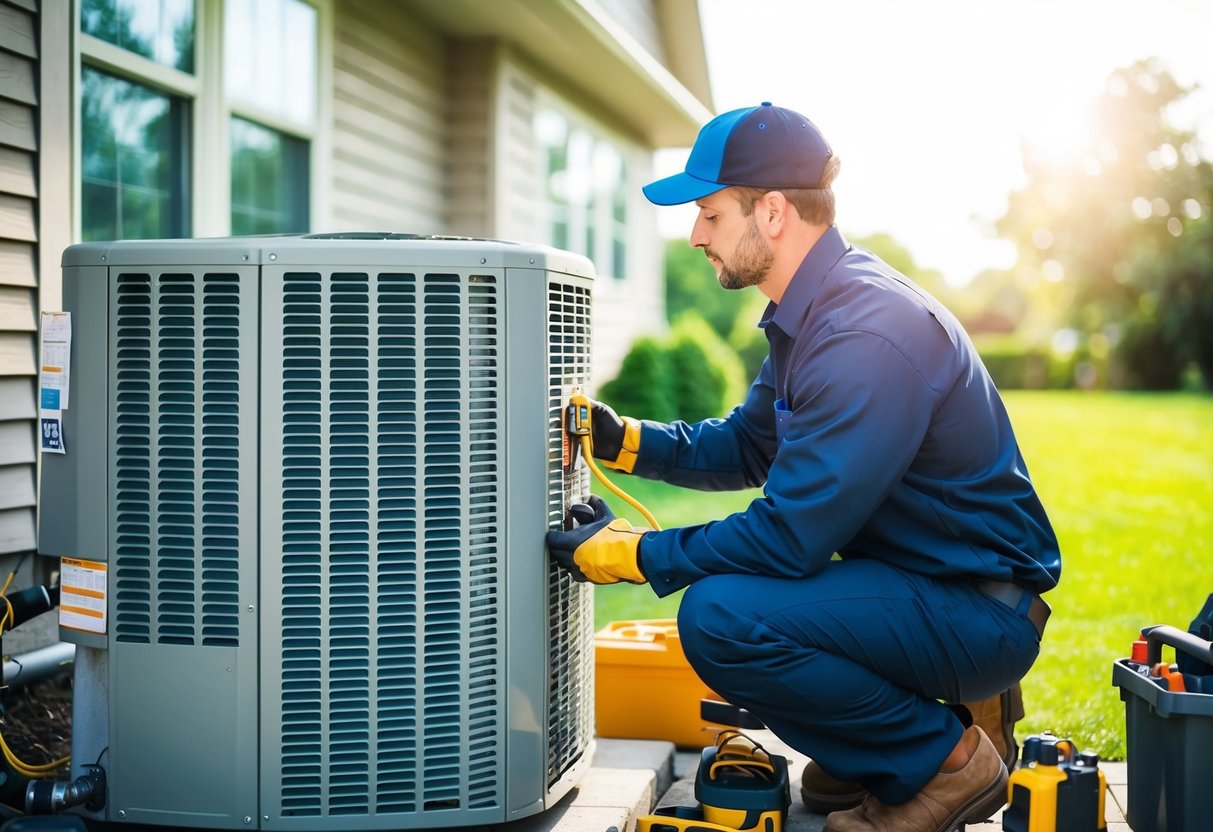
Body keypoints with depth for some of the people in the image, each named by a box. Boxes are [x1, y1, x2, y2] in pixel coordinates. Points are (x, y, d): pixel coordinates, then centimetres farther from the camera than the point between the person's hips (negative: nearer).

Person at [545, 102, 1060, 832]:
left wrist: (625, 555, -17)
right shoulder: (812, 311, 7)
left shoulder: (867, 337, -26)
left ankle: (946, 759, -8)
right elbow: (744, 446, 18)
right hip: (914, 580, 10)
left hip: (982, 613, -10)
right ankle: (875, 750, 16)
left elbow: (790, 539, -27)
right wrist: (624, 441, 4)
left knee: (721, 615, -27)